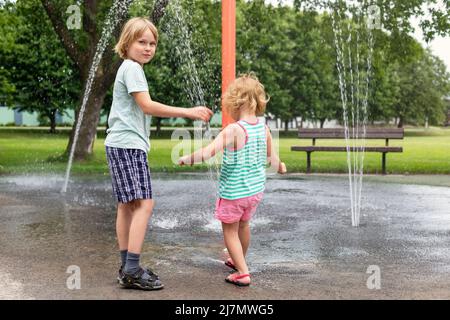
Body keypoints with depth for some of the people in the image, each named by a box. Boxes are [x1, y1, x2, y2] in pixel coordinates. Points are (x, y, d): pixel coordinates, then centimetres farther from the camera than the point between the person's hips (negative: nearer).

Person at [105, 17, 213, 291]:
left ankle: (127, 267, 14)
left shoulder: (130, 69, 21)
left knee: (127, 206, 10)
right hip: (128, 145, -11)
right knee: (144, 204, -14)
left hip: (124, 146, 11)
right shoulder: (132, 68, -10)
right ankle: (132, 270, -15)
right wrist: (188, 112, -18)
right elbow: (147, 106, -18)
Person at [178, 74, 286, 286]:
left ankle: (242, 273, 5)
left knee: (230, 230, 9)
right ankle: (238, 261, 45)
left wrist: (186, 159, -15)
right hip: (256, 189, 7)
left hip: (233, 191, -7)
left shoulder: (233, 130, -22)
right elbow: (271, 157, 10)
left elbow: (208, 152, -29)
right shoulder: (263, 128, -3)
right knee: (243, 225, 26)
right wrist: (280, 167, 32)